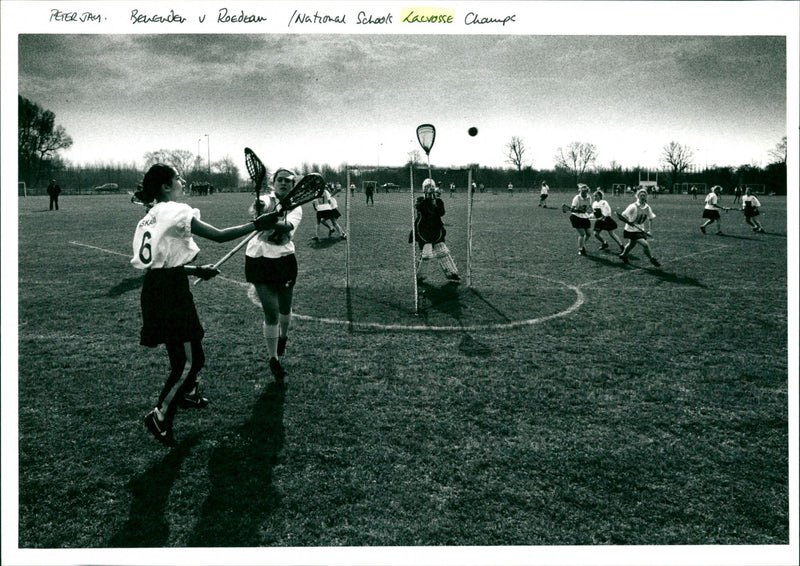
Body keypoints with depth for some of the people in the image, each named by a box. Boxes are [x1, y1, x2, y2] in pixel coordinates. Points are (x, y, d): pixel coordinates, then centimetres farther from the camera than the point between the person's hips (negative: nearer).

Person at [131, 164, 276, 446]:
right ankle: (160, 417, 4)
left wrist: (196, 270, 24)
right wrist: (256, 225, -13)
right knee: (187, 360, -1)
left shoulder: (152, 215, 15)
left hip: (154, 287, 10)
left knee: (191, 349, 26)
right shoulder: (175, 211, -14)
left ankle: (188, 393, 46)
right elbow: (219, 235, -20)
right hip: (170, 291, -10)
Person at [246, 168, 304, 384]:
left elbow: (288, 226, -21)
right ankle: (273, 360, 9)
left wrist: (270, 221, -41)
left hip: (284, 259, 2)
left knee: (284, 308, 17)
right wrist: (259, 207, -53)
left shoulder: (295, 208, 1)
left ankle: (283, 337, 50)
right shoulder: (266, 199, -3)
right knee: (271, 313, -6)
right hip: (259, 259, -2)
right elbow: (257, 208, -29)